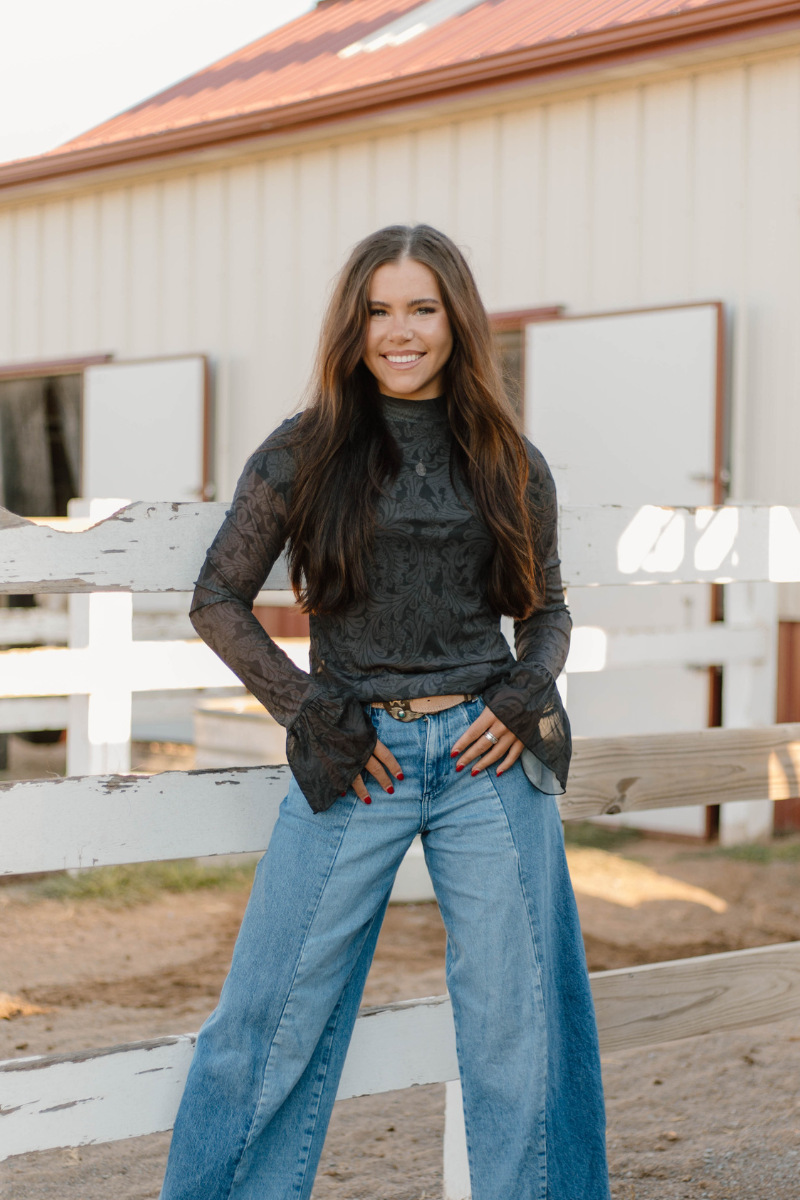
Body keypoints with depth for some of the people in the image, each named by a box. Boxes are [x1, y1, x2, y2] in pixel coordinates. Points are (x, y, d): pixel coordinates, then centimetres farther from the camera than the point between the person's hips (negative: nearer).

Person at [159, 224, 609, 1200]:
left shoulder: (510, 463, 8)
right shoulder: (304, 452, 2)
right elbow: (217, 600, 4)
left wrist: (525, 695, -3)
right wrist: (311, 712, -6)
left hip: (491, 761, 2)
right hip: (357, 760, -1)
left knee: (524, 1027, 7)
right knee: (274, 1019, 3)